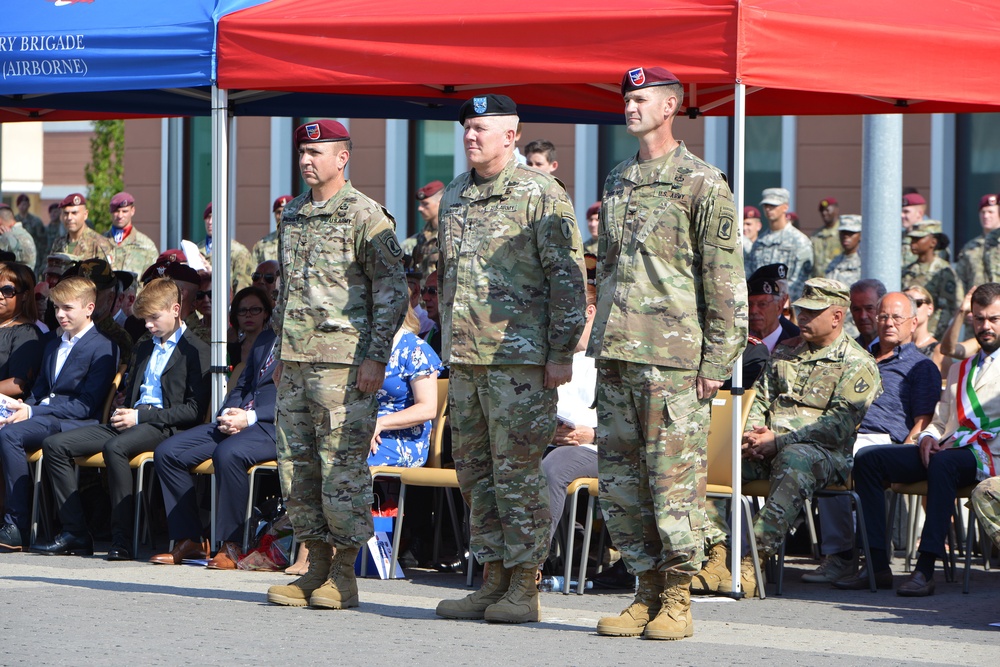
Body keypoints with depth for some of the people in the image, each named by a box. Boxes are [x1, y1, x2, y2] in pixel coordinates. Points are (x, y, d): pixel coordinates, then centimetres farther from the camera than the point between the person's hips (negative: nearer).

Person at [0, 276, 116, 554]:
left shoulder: (102, 348, -4)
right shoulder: (53, 346, 24)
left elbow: (86, 404, -12)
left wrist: (33, 412, -16)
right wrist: (24, 406, -2)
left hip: (79, 425, -8)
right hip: (44, 417, 8)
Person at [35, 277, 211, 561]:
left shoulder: (197, 351, -1)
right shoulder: (143, 347, 26)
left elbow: (194, 410, -10)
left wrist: (140, 416, -14)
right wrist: (123, 414, 5)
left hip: (164, 428, -8)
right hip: (131, 422, 8)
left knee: (115, 447, -39)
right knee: (54, 445, -7)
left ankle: (122, 540, -37)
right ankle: (74, 531, -12)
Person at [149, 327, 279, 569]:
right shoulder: (264, 338, 23)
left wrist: (250, 418, -18)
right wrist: (227, 415, 4)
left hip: (275, 425, -9)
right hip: (239, 420, 9)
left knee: (228, 453, -38)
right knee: (167, 452, -6)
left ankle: (231, 546, -25)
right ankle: (188, 540, -1)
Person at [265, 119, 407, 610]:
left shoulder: (365, 216, -6)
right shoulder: (293, 215, 17)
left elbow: (392, 291, -9)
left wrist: (375, 356, -14)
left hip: (343, 361, -8)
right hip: (295, 362, 8)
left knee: (343, 467, -6)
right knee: (296, 465, 7)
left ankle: (344, 575, 0)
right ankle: (316, 568, 14)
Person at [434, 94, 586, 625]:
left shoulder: (541, 195, -6)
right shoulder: (454, 197, 16)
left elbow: (568, 278, -8)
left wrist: (562, 353, -12)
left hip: (518, 357, -7)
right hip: (463, 359, 8)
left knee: (516, 472, -6)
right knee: (475, 473, 9)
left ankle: (524, 587, -1)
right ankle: (493, 579, 15)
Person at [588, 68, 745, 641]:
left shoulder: (702, 184, -4)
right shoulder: (617, 183, 18)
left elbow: (726, 281, -6)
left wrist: (717, 360, -11)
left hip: (673, 357, -7)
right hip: (616, 356, 7)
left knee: (675, 479, -5)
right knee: (618, 480, 7)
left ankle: (678, 599, 1)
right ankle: (648, 590, 15)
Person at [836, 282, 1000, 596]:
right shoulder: (960, 369, 30)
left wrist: (963, 442, -15)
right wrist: (929, 436, 2)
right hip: (946, 449, 7)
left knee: (943, 463, -41)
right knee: (867, 459, -10)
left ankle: (925, 570, -44)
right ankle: (876, 564, -19)